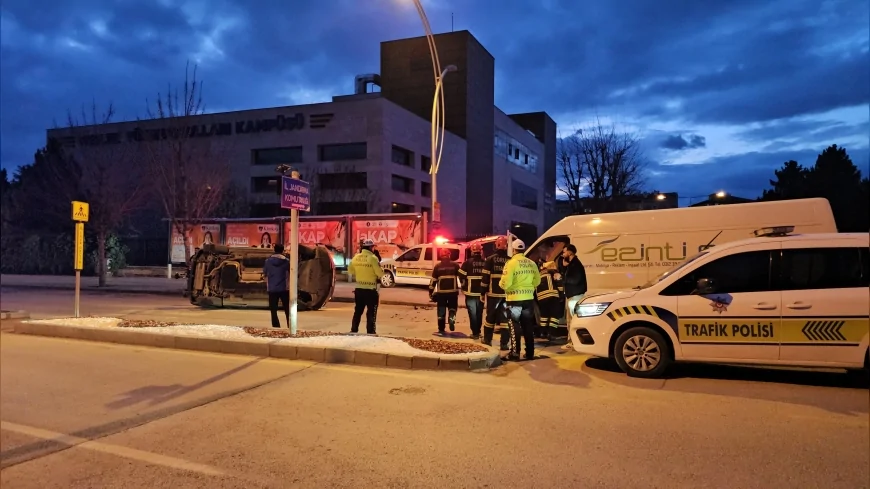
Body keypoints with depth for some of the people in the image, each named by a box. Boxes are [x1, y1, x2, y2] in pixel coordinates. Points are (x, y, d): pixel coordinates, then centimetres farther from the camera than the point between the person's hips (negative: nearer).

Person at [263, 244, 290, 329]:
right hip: (284, 288, 0)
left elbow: (265, 273, 8)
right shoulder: (286, 261, -5)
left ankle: (276, 328, 2)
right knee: (287, 310, 9)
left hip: (272, 288, 1)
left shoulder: (268, 261, -1)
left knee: (273, 310, 5)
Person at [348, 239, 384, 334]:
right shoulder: (373, 258, -14)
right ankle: (370, 332, 3)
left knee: (358, 311, 17)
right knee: (371, 312, 3)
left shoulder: (356, 257, 3)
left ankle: (354, 330, 21)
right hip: (370, 290, -5)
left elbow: (350, 271, 14)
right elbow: (380, 273, -13)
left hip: (359, 289, 6)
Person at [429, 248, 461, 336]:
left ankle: (441, 330, 12)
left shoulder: (437, 266, 1)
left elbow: (433, 280, 1)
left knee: (441, 311, 9)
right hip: (453, 291, 0)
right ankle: (452, 318, -15)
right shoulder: (455, 265, 1)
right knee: (452, 308, 16)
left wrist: (431, 292, 8)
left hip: (441, 292, 0)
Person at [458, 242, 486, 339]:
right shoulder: (485, 263, 1)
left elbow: (462, 276, -9)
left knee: (472, 313, 2)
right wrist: (484, 287, 14)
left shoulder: (467, 262, -9)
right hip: (481, 292, 3)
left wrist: (464, 286, 8)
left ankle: (475, 333, -1)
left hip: (471, 292, -3)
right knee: (479, 313, 16)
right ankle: (478, 331, 22)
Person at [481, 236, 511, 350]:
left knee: (490, 316, 13)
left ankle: (487, 339, 22)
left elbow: (486, 277, -3)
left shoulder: (490, 259, -2)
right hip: (507, 294, 0)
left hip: (493, 293, 0)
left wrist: (483, 292, 4)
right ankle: (504, 343, 2)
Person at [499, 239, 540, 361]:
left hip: (514, 299, -5)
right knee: (528, 326, 12)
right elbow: (537, 281, 8)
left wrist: (501, 283, 3)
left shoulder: (511, 263, -13)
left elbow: (505, 283, -17)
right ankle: (530, 353, 16)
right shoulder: (532, 263, 4)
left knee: (515, 326, 2)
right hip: (528, 298, 5)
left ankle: (515, 353, 2)